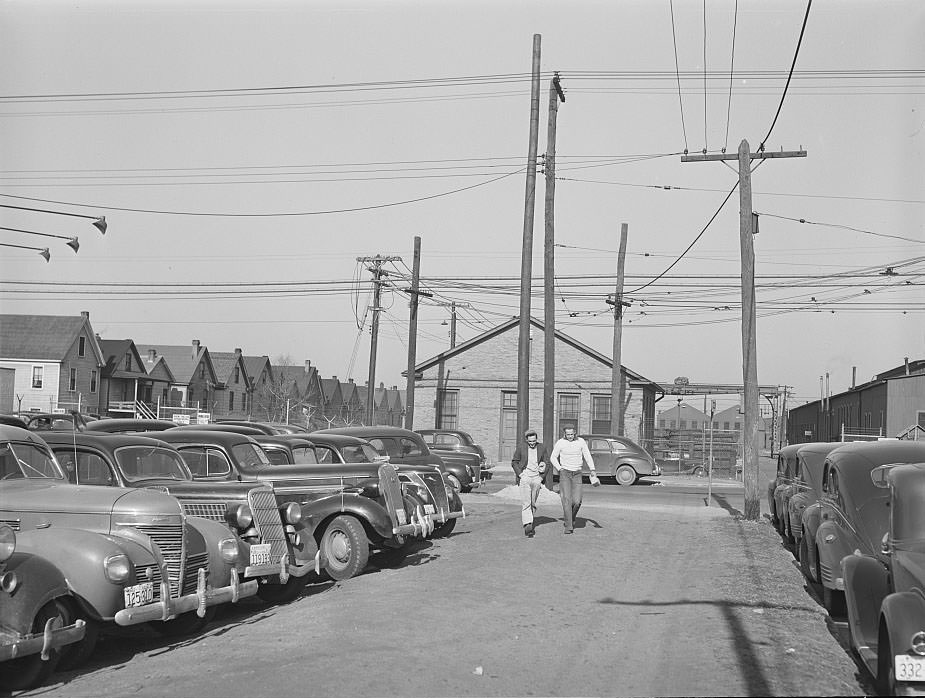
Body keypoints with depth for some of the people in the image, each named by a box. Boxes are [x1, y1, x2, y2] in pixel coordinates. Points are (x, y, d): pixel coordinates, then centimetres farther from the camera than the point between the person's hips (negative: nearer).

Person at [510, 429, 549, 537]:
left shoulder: (542, 448, 4)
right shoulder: (521, 448, -1)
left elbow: (547, 461, 15)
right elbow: (514, 462, 7)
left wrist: (544, 467, -5)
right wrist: (519, 473, -5)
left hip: (537, 478, 3)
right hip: (524, 477, -3)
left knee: (533, 503, 10)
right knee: (526, 502, -12)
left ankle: (526, 519, 30)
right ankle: (527, 525, -18)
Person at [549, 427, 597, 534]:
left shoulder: (581, 442, 1)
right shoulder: (560, 443, -3)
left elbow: (587, 456, 2)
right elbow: (553, 457, 5)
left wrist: (592, 470, -11)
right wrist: (559, 469, -8)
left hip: (577, 474, 1)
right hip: (565, 473, -1)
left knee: (577, 501, -7)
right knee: (567, 500, -12)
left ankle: (572, 517, 23)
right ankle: (568, 526, -9)